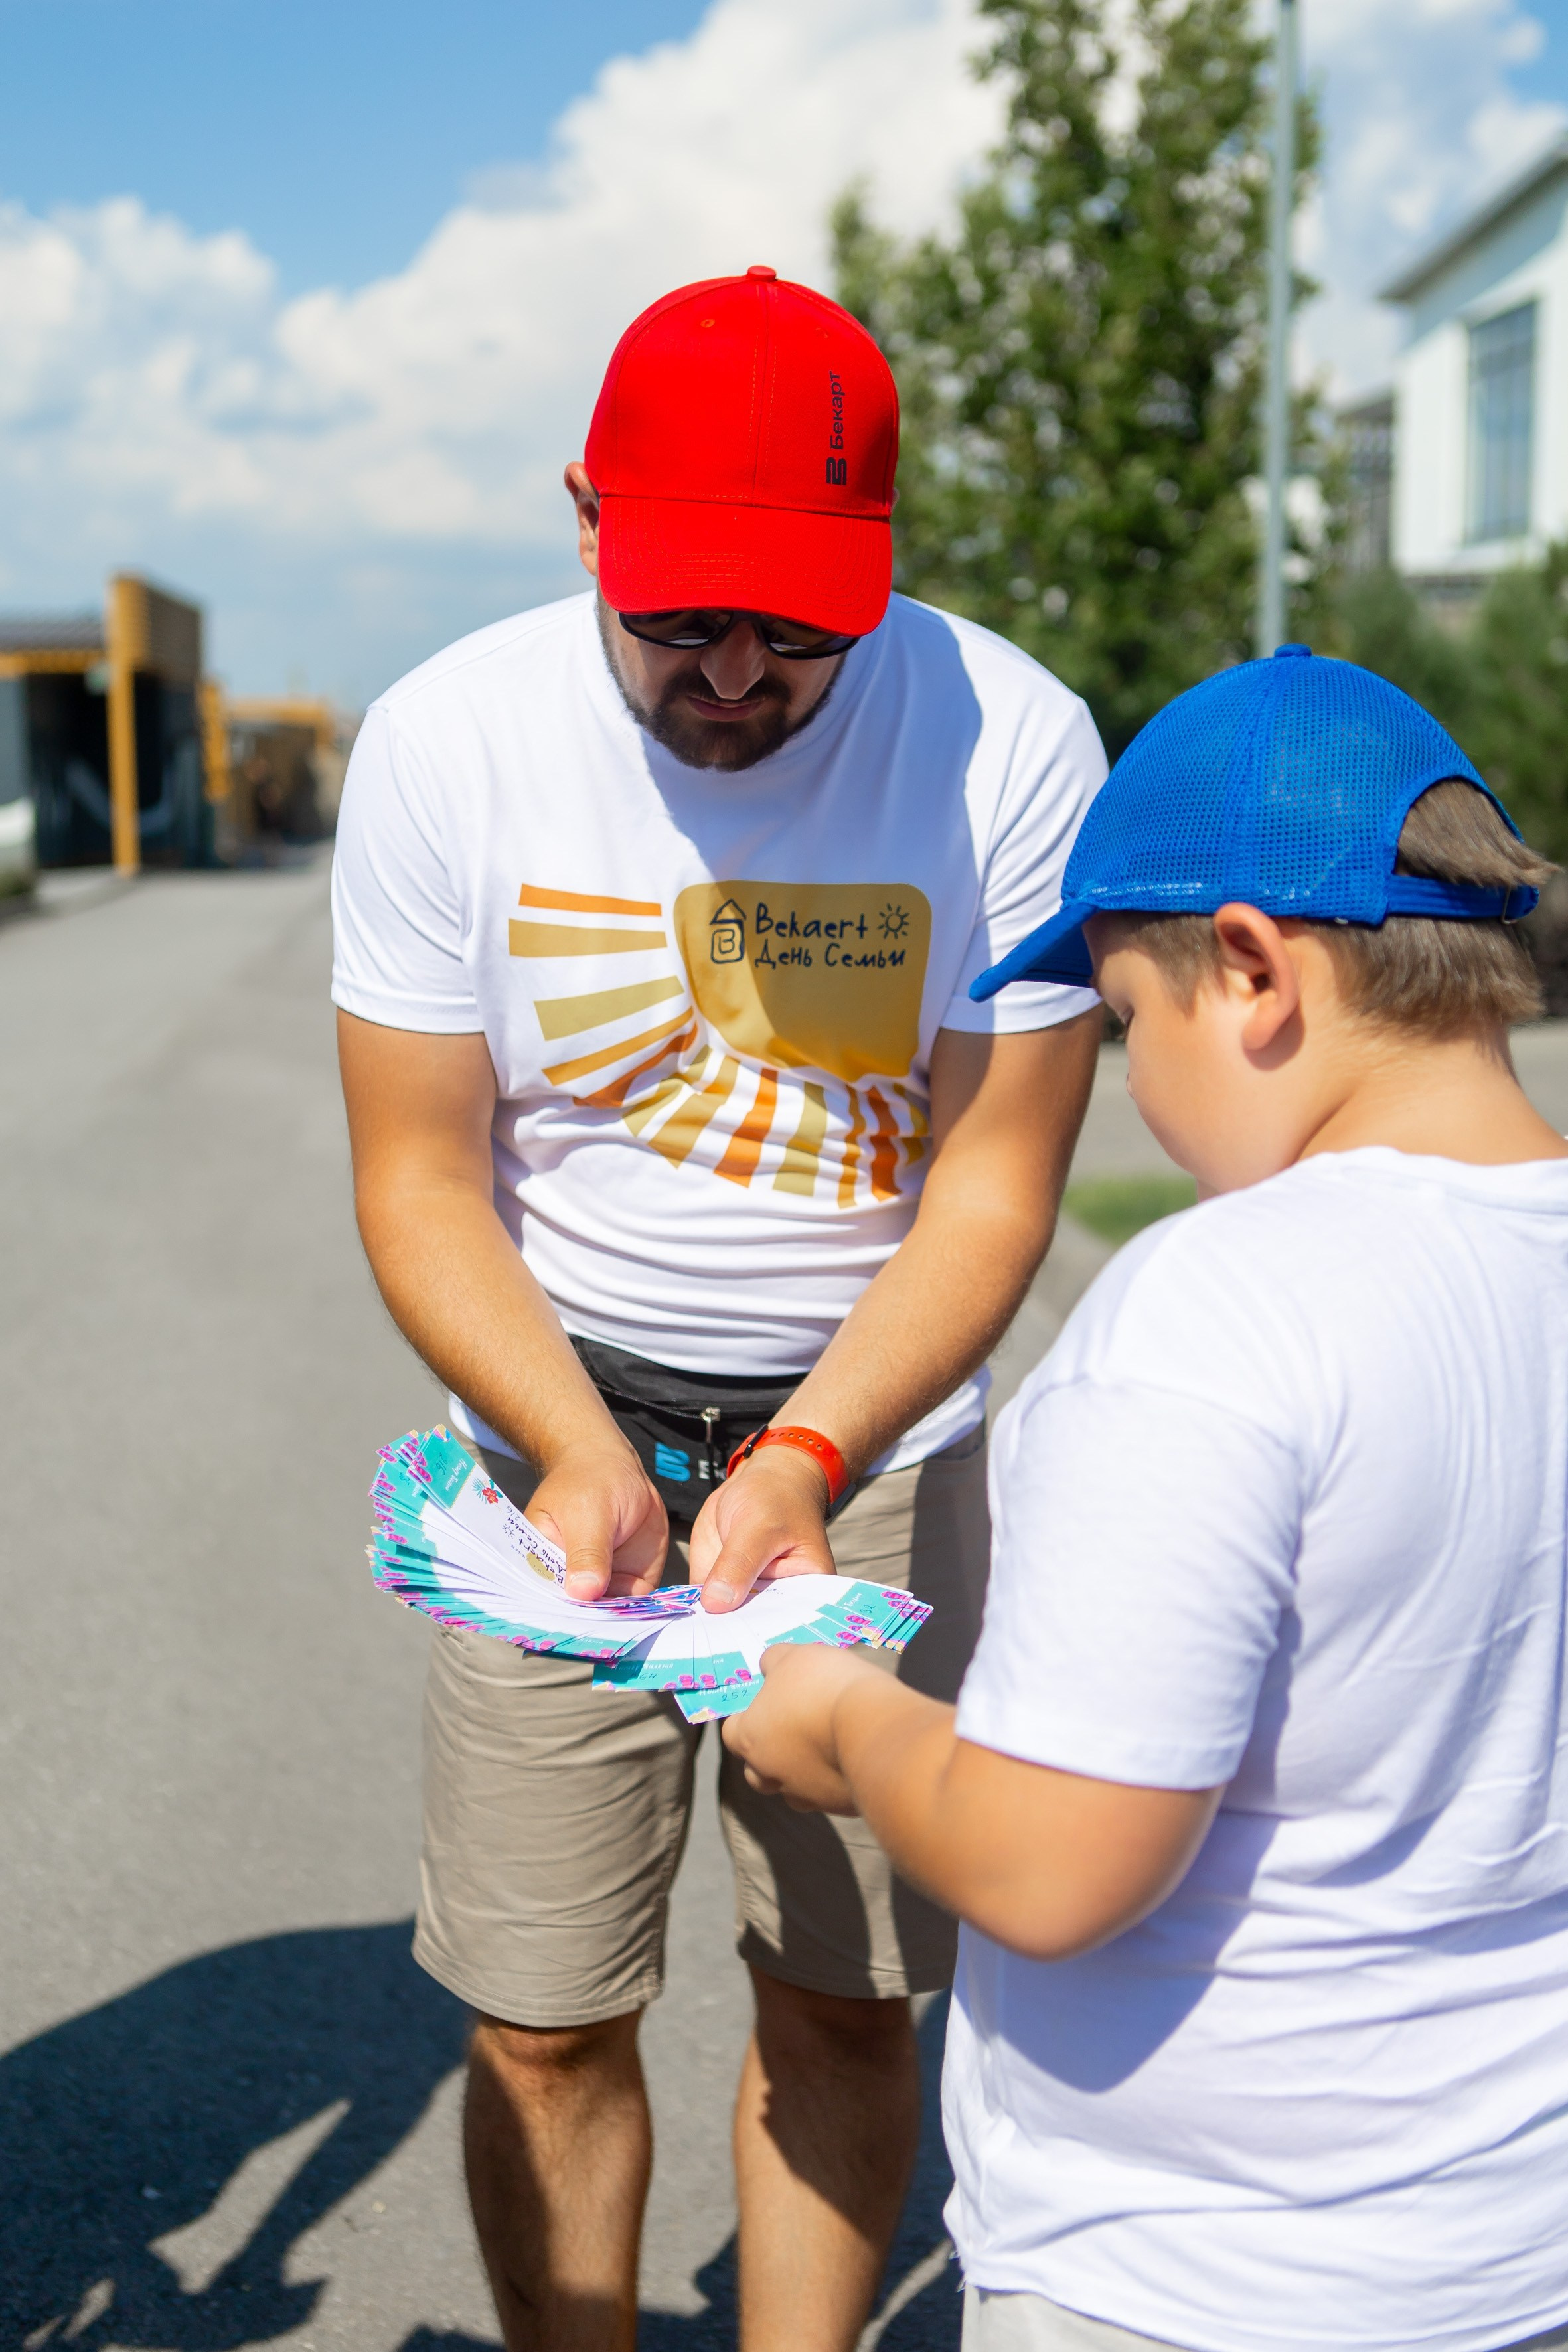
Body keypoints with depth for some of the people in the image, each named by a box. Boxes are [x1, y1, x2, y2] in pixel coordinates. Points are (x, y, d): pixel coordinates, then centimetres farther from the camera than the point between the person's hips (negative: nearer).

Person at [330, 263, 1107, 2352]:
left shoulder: (1015, 743, -14)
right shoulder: (446, 742, -11)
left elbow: (994, 1178, -10)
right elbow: (419, 1179, -7)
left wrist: (807, 1458, -24)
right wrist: (583, 1453, -23)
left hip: (878, 1433, 0)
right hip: (556, 1429, 1)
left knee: (842, 2000, 8)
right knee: (544, 2026, 5)